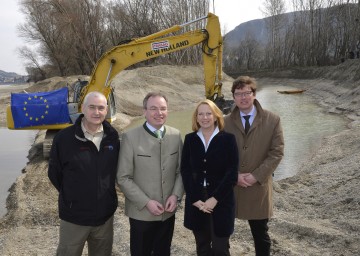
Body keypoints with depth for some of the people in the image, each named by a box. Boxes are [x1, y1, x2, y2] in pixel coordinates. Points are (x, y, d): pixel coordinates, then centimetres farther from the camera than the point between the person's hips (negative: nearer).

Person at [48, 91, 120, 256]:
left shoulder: (112, 136, -3)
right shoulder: (64, 137, -13)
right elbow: (54, 173, -1)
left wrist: (106, 195, 9)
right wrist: (72, 197, 5)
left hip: (105, 215, 3)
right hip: (73, 217, -3)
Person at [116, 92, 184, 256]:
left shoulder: (176, 135, 1)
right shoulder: (130, 137, -12)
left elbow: (181, 170, 7)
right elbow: (123, 178, -11)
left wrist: (176, 195, -8)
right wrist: (146, 202, -15)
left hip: (168, 211, 4)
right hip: (141, 213, -3)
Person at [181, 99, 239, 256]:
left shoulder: (228, 139, -5)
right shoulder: (190, 139, 3)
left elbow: (232, 173, -9)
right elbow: (185, 171, 0)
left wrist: (215, 198, -15)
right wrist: (195, 198, -10)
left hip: (221, 201, -2)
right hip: (196, 201, 3)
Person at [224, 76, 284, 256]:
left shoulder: (272, 120, -2)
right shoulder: (225, 122, 1)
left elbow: (277, 152, -5)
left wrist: (256, 176, -13)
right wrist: (234, 175, -12)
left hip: (259, 187, -1)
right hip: (228, 187, 1)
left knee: (261, 236, 12)